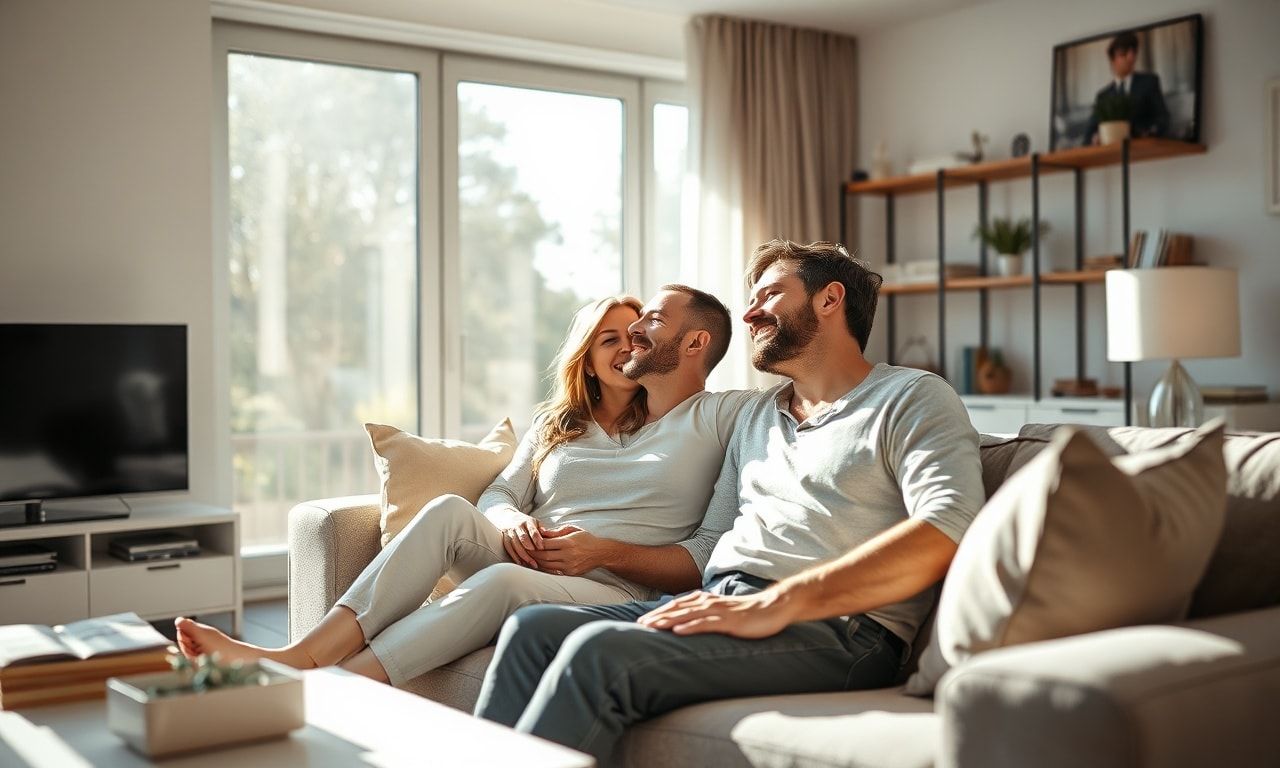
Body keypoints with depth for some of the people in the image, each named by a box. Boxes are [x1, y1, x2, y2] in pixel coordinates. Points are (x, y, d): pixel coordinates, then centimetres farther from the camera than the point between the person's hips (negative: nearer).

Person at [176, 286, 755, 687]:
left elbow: (709, 557, -4)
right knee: (449, 511, -24)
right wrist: (511, 523, -8)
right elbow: (499, 493, 16)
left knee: (503, 579, -36)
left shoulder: (728, 417, 5)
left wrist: (606, 551, -14)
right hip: (530, 566, 5)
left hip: (621, 593, -5)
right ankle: (302, 657, -33)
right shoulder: (556, 423, 22)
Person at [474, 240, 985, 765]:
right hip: (721, 604, 7)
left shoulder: (911, 398, 3)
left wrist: (777, 602, -23)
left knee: (601, 652, -28)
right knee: (531, 627, -14)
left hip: (833, 628, -7)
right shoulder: (757, 415, 27)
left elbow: (945, 531, -16)